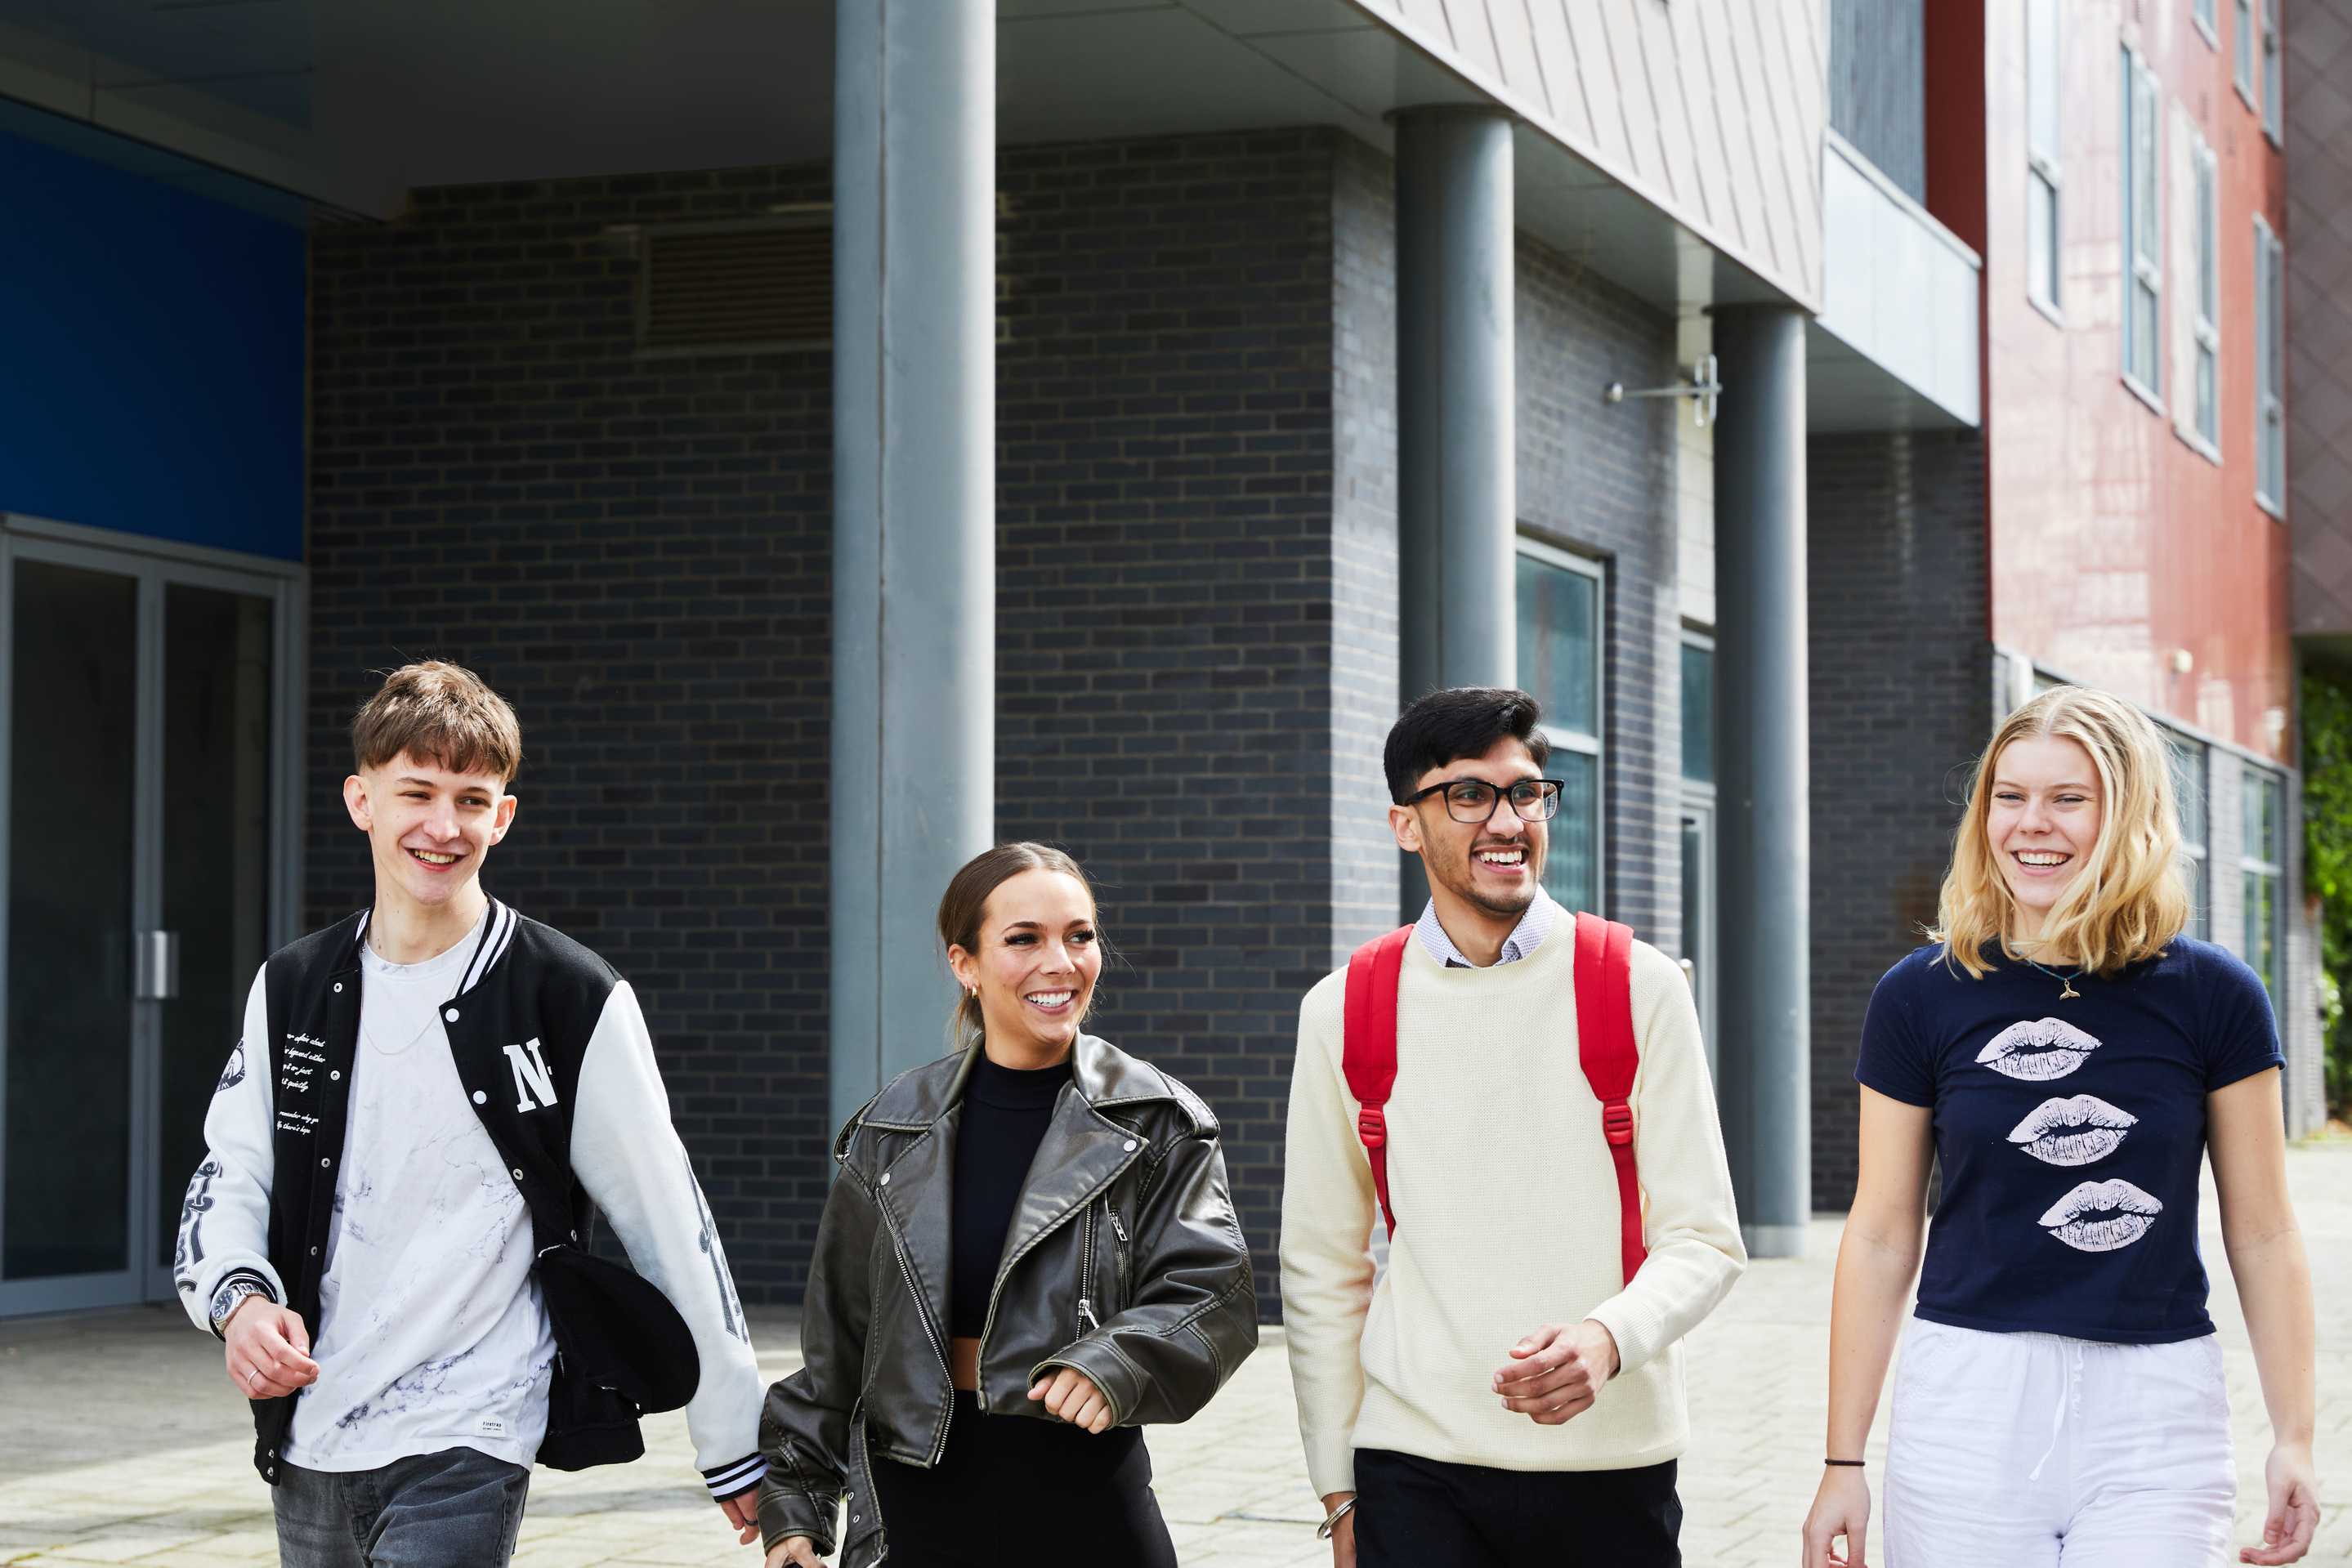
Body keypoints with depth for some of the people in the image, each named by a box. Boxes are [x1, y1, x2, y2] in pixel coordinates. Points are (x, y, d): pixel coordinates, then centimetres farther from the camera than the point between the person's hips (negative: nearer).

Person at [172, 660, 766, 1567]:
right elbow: (228, 1180, 8)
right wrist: (240, 1298, -15)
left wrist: (734, 1449, 0)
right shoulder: (292, 990, 8)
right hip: (307, 1447, 5)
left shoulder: (573, 1001, -6)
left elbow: (670, 1228, -3)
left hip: (465, 1455, -5)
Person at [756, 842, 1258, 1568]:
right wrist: (794, 1501, 11)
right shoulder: (895, 1134, 6)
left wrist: (1113, 1366, -30)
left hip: (1087, 1494, -2)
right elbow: (836, 1337, 12)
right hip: (921, 1495, 2)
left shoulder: (1157, 1125, -2)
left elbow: (1210, 1298, -11)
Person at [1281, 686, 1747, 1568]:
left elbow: (1703, 1238, -1)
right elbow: (1323, 1270, 9)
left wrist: (1608, 1337, -20)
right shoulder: (1344, 1013, 3)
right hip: (1416, 1469, 0)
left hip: (1611, 1465, 0)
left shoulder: (1638, 988, 0)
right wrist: (1339, 1491, 6)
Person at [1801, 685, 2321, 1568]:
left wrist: (2293, 1439, 2)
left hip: (2157, 1422, 0)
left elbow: (2263, 1236, 5)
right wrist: (1843, 1463, 4)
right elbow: (1880, 1237, 4)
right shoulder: (1921, 998, 1)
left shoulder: (2213, 997, 0)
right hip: (1968, 1404, 1)